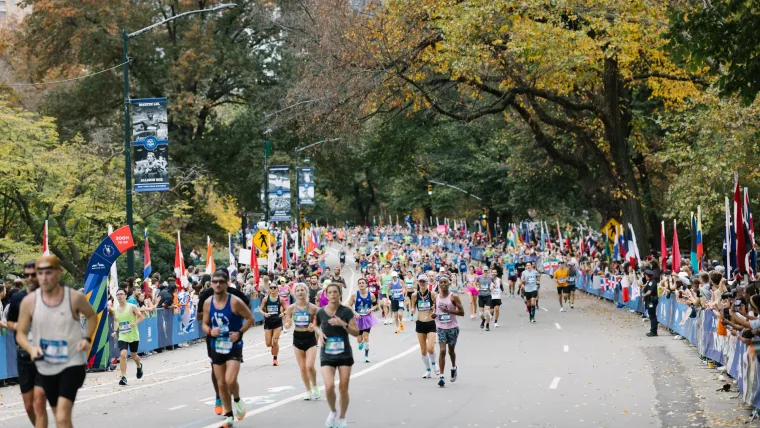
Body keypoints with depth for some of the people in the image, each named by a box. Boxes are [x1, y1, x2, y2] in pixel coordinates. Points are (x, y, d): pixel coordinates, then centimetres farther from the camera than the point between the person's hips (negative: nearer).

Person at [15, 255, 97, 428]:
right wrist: (31, 348, -19)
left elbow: (92, 316, 11)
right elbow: (20, 333, 2)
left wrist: (87, 338, -5)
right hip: (45, 367, 4)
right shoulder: (29, 301, -7)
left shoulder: (75, 298, -9)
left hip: (72, 364, -4)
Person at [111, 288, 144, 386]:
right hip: (122, 336, 2)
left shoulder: (131, 307, -9)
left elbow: (141, 316, -3)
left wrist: (135, 323, -21)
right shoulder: (115, 309, 2)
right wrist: (115, 331, 5)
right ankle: (123, 377, -15)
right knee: (122, 355, -17)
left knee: (134, 356, 13)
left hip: (133, 336, -2)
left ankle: (139, 366, 49)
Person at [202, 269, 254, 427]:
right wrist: (210, 331, -11)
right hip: (217, 348, 5)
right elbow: (205, 324, 10)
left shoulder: (235, 302, -14)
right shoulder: (208, 303, 0)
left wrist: (239, 333, -17)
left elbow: (250, 318, -6)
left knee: (230, 381, -19)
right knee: (221, 384, 8)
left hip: (234, 347, -5)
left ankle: (237, 400, 14)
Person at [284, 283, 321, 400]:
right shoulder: (291, 308, -3)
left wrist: (313, 326, -21)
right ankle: (308, 391, 24)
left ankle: (315, 387, 11)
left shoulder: (312, 308, -9)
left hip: (310, 338, -3)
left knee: (309, 366, -15)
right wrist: (288, 324, -19)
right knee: (302, 368, 7)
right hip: (297, 338, 3)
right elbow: (287, 325, 3)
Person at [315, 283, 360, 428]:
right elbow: (316, 326, 19)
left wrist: (343, 324, -22)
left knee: (343, 388, 2)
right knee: (329, 386, -16)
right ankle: (333, 411, 13)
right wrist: (320, 333, -3)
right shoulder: (321, 313, -1)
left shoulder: (346, 312, -6)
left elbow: (356, 333, -7)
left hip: (344, 354, 0)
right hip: (327, 355, 0)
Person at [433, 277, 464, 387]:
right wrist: (434, 314, -4)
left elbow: (462, 312, -10)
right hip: (441, 327, 1)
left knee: (451, 350, 13)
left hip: (453, 327, -1)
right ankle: (441, 376, -13)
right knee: (442, 351, -11)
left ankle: (454, 367, 44)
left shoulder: (453, 297, -7)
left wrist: (448, 310, -22)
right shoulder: (436, 297, 4)